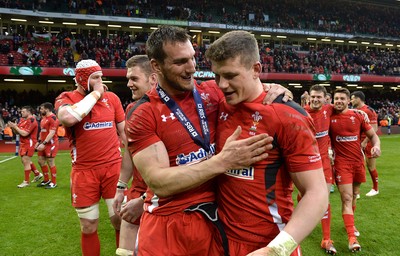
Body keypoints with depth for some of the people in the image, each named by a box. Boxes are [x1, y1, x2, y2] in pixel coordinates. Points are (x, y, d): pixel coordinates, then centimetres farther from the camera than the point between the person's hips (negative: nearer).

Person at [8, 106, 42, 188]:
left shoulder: (31, 121, -16)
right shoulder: (22, 119, 11)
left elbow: (24, 133, -23)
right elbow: (17, 132, 15)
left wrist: (15, 127, -14)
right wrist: (13, 126, -3)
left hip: (29, 143, -10)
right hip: (23, 143, 10)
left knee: (26, 161, -6)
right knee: (24, 160, 17)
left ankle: (26, 181, 4)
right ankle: (37, 174, 31)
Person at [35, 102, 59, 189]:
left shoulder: (53, 118, -17)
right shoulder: (44, 118, 15)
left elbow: (51, 133, -23)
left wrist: (44, 143, -26)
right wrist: (39, 142, 19)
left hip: (50, 143, -10)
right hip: (43, 143, 10)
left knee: (51, 163, -3)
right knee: (41, 161, 15)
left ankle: (53, 182, 8)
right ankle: (46, 180, 29)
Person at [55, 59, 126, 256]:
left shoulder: (111, 98, 7)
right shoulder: (66, 98, -2)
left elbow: (124, 131, 14)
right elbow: (69, 118, -26)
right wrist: (95, 94, -14)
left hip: (113, 167, 2)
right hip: (84, 172, -1)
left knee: (120, 220, 8)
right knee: (88, 227, 10)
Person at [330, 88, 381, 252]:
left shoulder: (359, 115, 2)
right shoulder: (329, 117, -3)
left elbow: (372, 135, 6)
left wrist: (376, 146, -13)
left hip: (358, 161, 3)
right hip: (341, 162, -3)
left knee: (354, 196, 17)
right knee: (347, 198, -8)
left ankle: (350, 224, 39)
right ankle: (352, 238, -7)